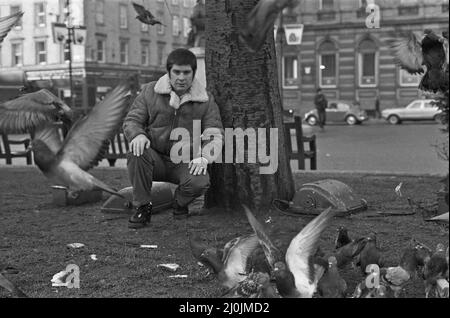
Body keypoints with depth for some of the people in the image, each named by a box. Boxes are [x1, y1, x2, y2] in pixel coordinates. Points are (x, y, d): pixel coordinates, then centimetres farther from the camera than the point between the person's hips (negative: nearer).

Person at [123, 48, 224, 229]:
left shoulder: (206, 100, 2)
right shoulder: (150, 92, 2)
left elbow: (215, 134, -2)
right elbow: (132, 120, 2)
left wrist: (204, 157, -22)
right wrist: (138, 134, -23)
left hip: (185, 163, 0)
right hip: (156, 159, 1)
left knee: (200, 182, -33)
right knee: (136, 152, -33)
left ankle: (180, 203, 6)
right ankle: (142, 207, -14)